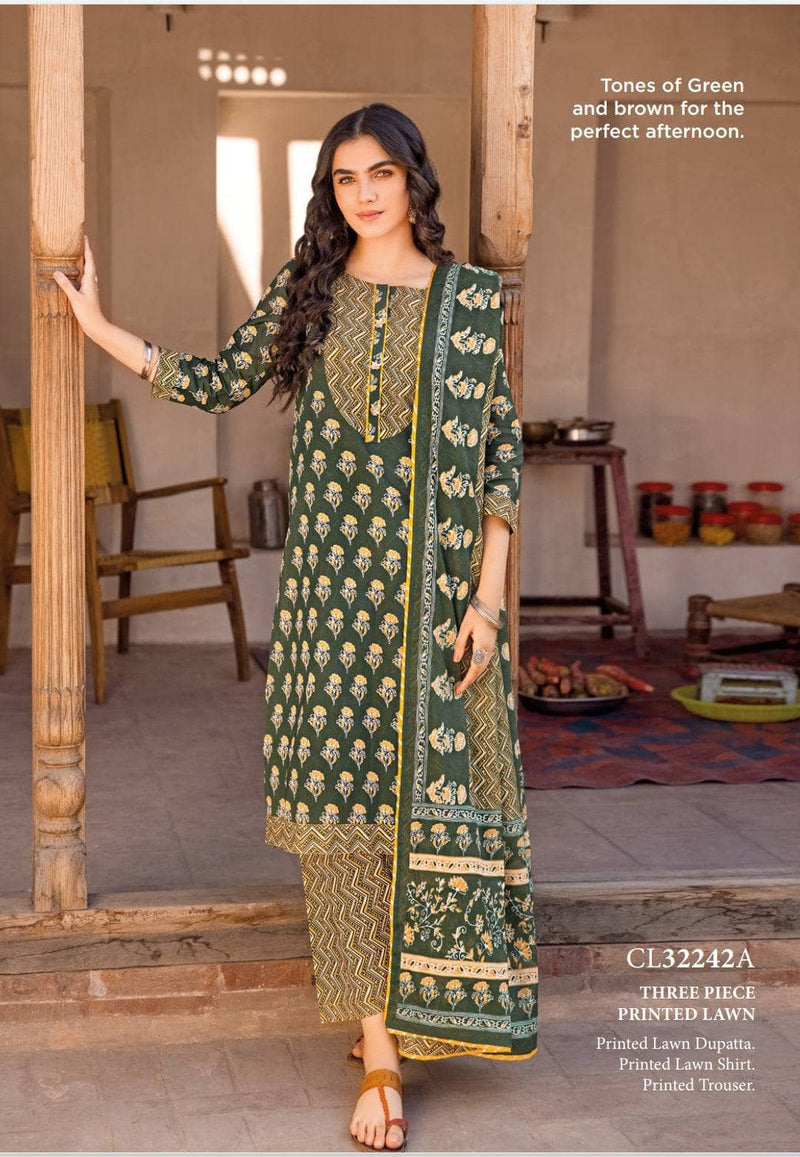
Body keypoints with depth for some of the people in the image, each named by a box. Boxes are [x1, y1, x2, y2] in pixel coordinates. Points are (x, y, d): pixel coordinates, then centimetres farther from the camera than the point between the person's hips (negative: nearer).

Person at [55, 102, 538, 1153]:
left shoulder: (470, 300, 3)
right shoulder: (307, 291, 9)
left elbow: (500, 453, 1)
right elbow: (222, 383, 16)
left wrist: (487, 598, -5)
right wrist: (98, 325, 10)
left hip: (439, 584, -1)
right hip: (335, 581, 1)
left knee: (437, 797, 2)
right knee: (346, 793, 1)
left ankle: (418, 1000, 27)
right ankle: (380, 1056, 10)